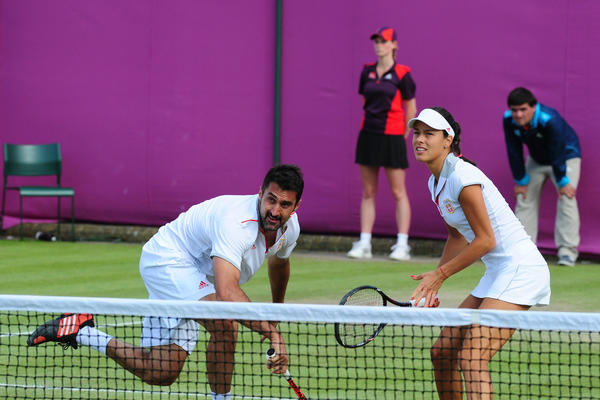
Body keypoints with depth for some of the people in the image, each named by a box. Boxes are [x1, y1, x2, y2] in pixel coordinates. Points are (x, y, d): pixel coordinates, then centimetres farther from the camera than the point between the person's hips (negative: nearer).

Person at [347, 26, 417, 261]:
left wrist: (402, 136, 3)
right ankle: (364, 244, 6)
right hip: (368, 134, 5)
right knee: (368, 192, 5)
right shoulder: (367, 72, 9)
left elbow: (411, 109, 0)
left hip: (392, 136, -5)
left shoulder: (401, 74, -5)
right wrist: (372, 122, 15)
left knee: (398, 192, -2)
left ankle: (402, 245, 1)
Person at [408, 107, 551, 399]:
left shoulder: (462, 178, -17)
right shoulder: (436, 181, 12)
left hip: (520, 268, -10)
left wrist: (440, 274, -10)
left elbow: (486, 240, -17)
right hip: (497, 274, 10)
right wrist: (433, 283, 15)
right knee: (442, 352, 10)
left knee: (471, 358, -22)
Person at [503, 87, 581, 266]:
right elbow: (514, 152, -11)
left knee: (566, 199, -18)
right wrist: (521, 181, -7)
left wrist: (563, 183, -23)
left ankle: (567, 251, -19)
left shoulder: (550, 120, -38)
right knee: (525, 199, 1)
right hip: (536, 160, 6)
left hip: (566, 157, -5)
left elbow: (557, 155, -30)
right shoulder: (509, 120, -22)